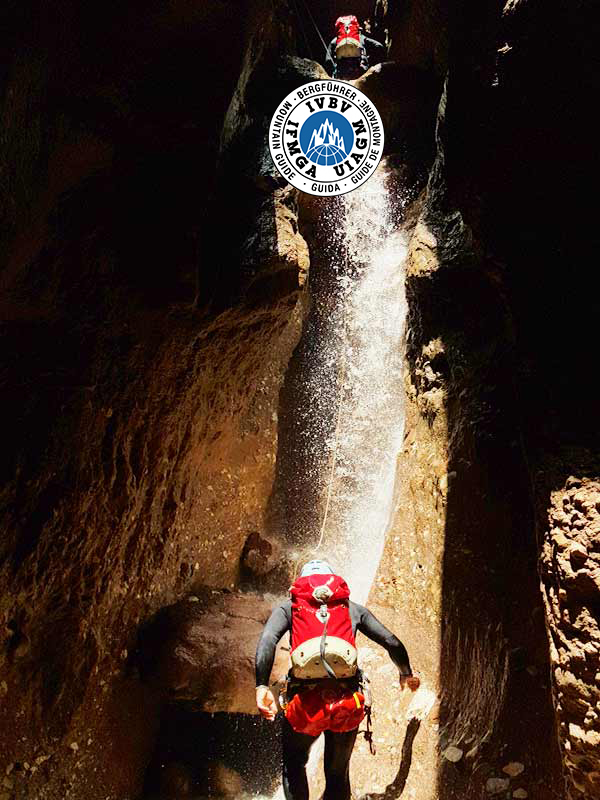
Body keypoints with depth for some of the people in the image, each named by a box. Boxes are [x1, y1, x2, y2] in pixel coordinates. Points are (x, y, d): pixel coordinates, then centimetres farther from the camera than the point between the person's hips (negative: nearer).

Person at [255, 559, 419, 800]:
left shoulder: (288, 607, 15)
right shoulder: (353, 608, 19)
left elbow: (267, 639, -5)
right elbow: (392, 643, 17)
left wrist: (262, 686, -11)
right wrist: (406, 674, 34)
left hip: (305, 700, -1)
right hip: (348, 700, 1)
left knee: (294, 767, 25)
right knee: (338, 775, 22)